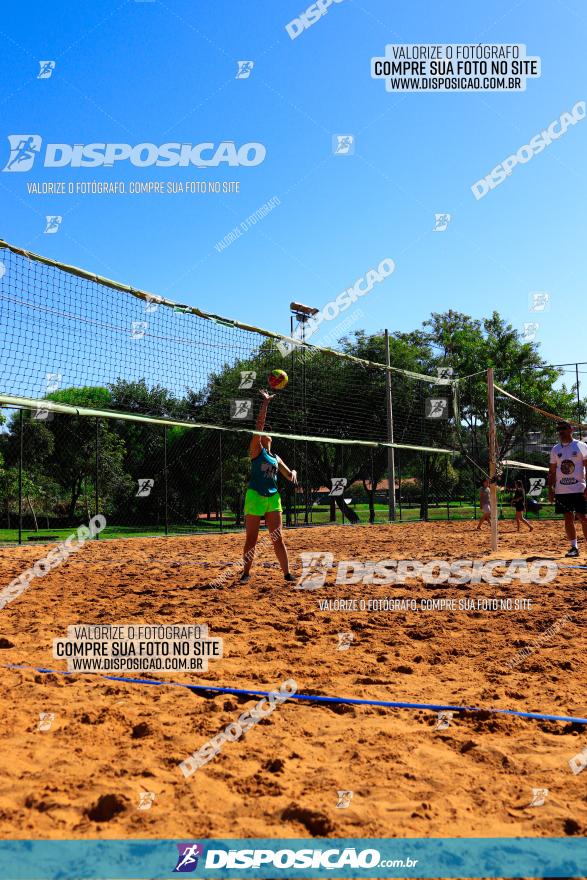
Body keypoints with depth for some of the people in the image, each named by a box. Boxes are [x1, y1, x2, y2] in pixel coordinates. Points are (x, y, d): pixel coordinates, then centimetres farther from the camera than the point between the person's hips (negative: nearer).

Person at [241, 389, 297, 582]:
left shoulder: (276, 458, 17)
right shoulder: (256, 450, 2)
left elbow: (289, 475, 24)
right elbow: (258, 425, -10)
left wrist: (293, 473, 0)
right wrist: (265, 403, -15)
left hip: (273, 498, 4)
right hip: (255, 496, -4)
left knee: (277, 538, 4)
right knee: (251, 538, 1)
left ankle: (287, 573, 8)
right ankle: (246, 572, 11)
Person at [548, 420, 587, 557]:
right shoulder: (555, 449, 10)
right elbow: (552, 471, 12)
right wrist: (550, 489, 5)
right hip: (561, 490, 4)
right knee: (568, 519, 4)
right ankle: (574, 547, 11)